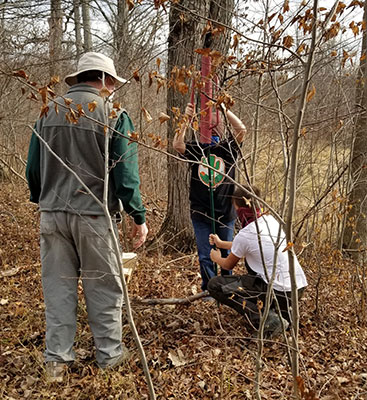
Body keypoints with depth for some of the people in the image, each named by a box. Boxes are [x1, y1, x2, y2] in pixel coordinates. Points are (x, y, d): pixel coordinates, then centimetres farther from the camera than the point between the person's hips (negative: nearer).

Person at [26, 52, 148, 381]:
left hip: (52, 214, 4)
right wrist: (139, 217, -3)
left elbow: (33, 168, 12)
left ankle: (57, 359, 21)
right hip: (94, 215, -4)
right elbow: (125, 173, -11)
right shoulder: (113, 114, -7)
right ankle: (109, 354, 23)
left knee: (58, 287, 12)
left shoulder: (48, 112, 8)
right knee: (103, 287, 10)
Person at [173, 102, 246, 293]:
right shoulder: (196, 149, 1)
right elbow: (177, 145, -17)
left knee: (226, 254, 15)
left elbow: (241, 129, -14)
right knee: (205, 256, 6)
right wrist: (187, 120, -22)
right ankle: (208, 290, 22)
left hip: (225, 213, 1)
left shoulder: (228, 148, 1)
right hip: (201, 213, 0)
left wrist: (224, 109, -18)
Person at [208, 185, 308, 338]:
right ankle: (283, 311, 24)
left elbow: (228, 265, 6)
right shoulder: (270, 219, 6)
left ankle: (266, 321, -12)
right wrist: (221, 243, 36)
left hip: (280, 293, -8)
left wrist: (216, 258, 28)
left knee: (215, 285, -1)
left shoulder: (244, 235, -14)